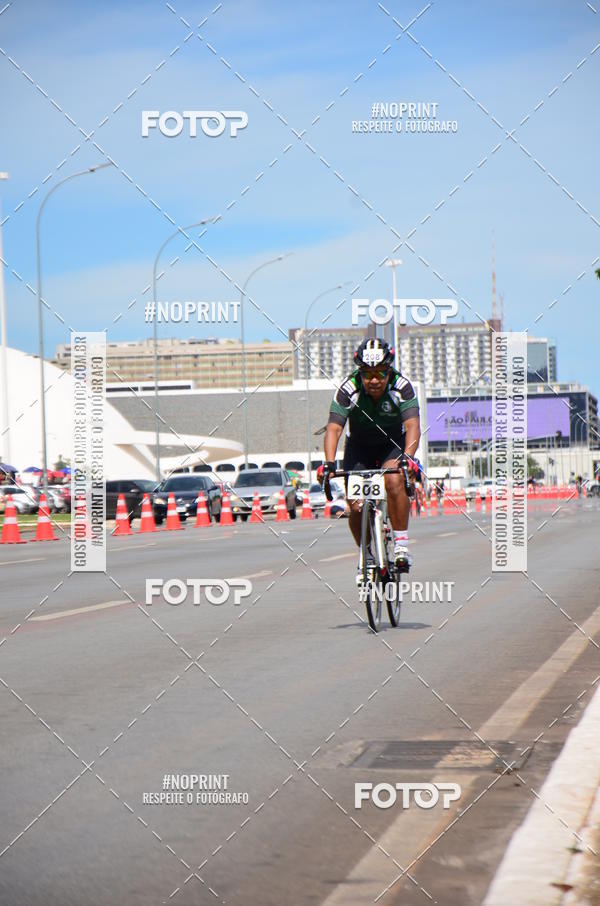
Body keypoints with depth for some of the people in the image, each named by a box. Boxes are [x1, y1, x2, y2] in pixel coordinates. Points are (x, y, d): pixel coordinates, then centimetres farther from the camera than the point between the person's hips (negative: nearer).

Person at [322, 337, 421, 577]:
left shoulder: (401, 387, -25)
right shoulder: (349, 389, -25)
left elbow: (412, 425, -35)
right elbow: (334, 428, -32)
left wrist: (408, 457, -53)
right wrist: (329, 463, -47)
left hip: (393, 445, -1)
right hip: (359, 447, 1)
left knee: (394, 481, -31)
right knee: (356, 507, -12)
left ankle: (401, 545, -21)